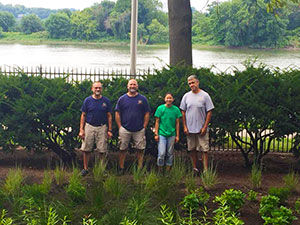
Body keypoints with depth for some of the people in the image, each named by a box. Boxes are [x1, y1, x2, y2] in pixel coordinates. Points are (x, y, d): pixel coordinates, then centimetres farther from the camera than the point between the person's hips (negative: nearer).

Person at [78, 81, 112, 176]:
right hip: (89, 126, 0)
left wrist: (110, 130, 1)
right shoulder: (87, 100, 3)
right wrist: (81, 130, -3)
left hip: (102, 127, 0)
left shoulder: (106, 101, 4)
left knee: (102, 150, 0)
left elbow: (109, 116, 7)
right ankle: (85, 168, 12)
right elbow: (83, 115, 5)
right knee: (86, 149, 0)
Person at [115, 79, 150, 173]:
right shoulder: (122, 99, 4)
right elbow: (117, 114, 5)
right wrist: (120, 127, -1)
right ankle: (121, 168, 13)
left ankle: (140, 168, 12)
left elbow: (147, 114, 6)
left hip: (139, 130, 0)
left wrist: (144, 127, -1)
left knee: (140, 149, 2)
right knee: (123, 149, 4)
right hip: (125, 129, 0)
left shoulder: (143, 99, 4)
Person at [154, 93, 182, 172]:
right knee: (161, 153, -9)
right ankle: (160, 170, 6)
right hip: (162, 134, -2)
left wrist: (177, 136, 5)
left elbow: (177, 123, 7)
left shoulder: (176, 109, 2)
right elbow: (157, 122, 1)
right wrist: (156, 134, -3)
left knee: (170, 153, 9)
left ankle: (168, 170, 20)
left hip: (171, 135, 2)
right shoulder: (160, 108, -2)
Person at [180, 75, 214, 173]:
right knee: (192, 149, 10)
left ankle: (206, 170, 0)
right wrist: (184, 127, 2)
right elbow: (183, 112, 9)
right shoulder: (186, 96, 6)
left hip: (201, 128, -3)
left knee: (204, 149, -3)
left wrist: (205, 127, -9)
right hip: (189, 128, 3)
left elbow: (209, 112, -3)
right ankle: (194, 168, 21)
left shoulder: (205, 95, -3)